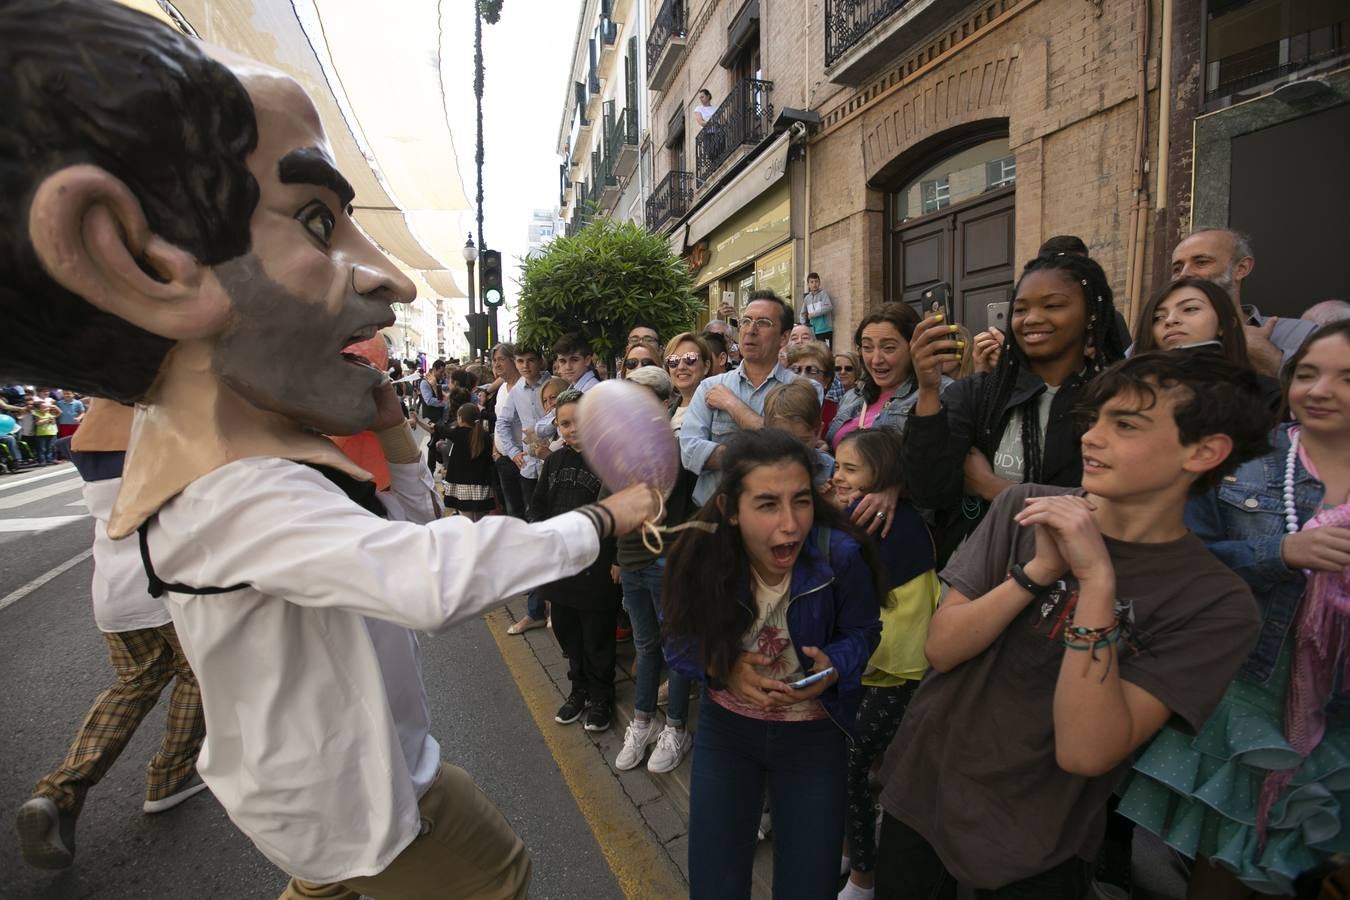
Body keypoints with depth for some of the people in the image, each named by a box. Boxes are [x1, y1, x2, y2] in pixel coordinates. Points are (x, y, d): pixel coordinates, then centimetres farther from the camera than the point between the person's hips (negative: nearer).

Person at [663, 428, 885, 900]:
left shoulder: (840, 556, -25)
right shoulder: (700, 557, -22)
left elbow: (862, 632, -6)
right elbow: (680, 642, -6)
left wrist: (833, 668, -26)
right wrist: (722, 667, -25)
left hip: (813, 735, -1)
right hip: (726, 728, 1)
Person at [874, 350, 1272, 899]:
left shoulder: (1217, 604, -16)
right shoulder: (1024, 510, -9)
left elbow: (1084, 751, -25)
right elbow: (940, 647, -12)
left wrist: (1097, 580, -33)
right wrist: (1040, 569, -25)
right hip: (920, 786, 3)